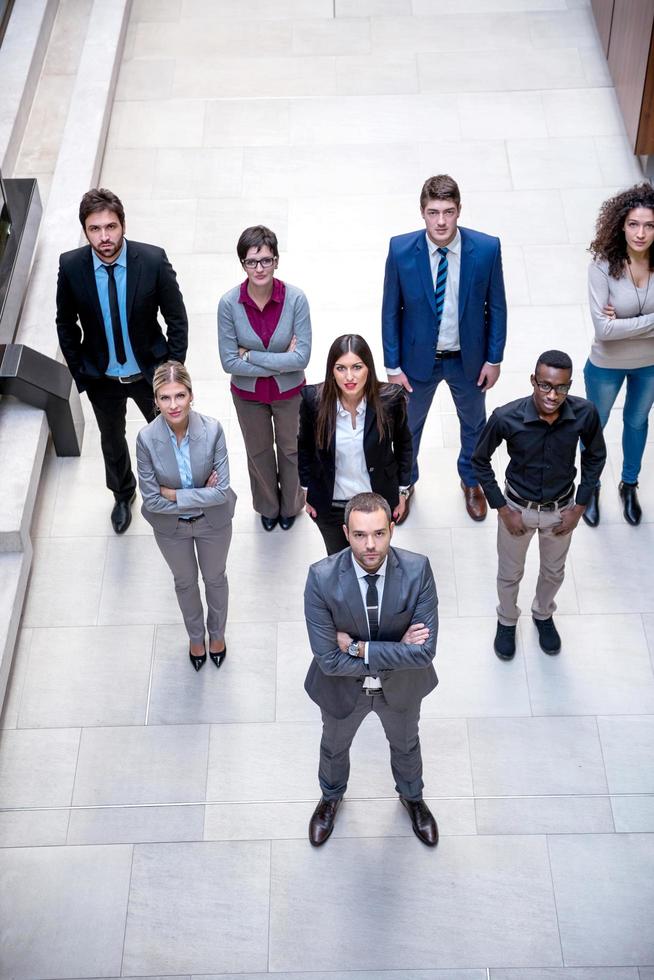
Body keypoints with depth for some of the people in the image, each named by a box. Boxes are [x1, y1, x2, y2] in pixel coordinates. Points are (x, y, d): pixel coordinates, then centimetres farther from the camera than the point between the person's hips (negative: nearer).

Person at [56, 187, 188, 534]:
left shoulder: (153, 260, -24)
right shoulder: (71, 266, -19)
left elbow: (177, 319, -13)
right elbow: (66, 323, -4)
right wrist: (79, 372, -3)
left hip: (150, 373, -1)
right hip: (102, 379, 2)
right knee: (111, 440, 25)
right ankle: (123, 493, 54)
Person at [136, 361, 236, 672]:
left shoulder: (212, 430, -28)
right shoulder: (147, 438, -28)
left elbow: (222, 491, -25)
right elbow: (151, 500, -22)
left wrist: (175, 494, -25)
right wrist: (200, 495, -23)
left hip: (213, 521, 0)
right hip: (171, 526, 0)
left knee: (215, 578, 26)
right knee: (185, 582, 27)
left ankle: (217, 633, 56)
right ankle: (195, 636, 56)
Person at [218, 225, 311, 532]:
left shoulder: (295, 299, -25)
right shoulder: (229, 303, -23)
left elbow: (302, 357, -25)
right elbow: (229, 362, -20)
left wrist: (250, 355, -24)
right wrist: (280, 362, -22)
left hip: (289, 392, 0)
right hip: (248, 394, 1)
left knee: (290, 449, 23)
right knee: (259, 452, 24)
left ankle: (290, 505, 51)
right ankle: (267, 506, 51)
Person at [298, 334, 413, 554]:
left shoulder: (390, 399, -20)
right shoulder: (313, 400, -20)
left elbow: (403, 444, -2)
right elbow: (305, 447, -2)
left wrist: (402, 490, 2)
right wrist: (307, 490, 4)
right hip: (330, 504, 1)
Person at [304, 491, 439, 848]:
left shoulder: (417, 570, -31)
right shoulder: (322, 578, -33)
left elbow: (425, 651, -30)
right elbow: (330, 660, -29)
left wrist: (359, 648, -31)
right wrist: (396, 651, -28)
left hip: (400, 686, 1)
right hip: (343, 688, 0)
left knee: (405, 744, 30)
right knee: (334, 745, 30)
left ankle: (411, 797, 64)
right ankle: (331, 797, 64)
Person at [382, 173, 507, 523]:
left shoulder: (486, 248, -21)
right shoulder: (401, 250, -22)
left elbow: (496, 306, -8)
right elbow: (390, 311, -10)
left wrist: (494, 358, -4)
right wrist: (393, 366, -8)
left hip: (468, 359, 1)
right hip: (419, 357, -1)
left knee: (473, 424, 25)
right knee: (408, 426, 22)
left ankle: (471, 481, 55)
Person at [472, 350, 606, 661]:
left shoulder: (585, 413, -25)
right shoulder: (506, 417, -31)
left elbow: (595, 456, -4)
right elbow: (480, 460, -13)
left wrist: (579, 506, -5)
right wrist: (503, 510, -12)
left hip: (561, 508, 2)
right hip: (519, 508, -2)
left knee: (554, 571, 26)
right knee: (510, 573, 22)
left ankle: (543, 614, 57)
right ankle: (507, 620, 52)